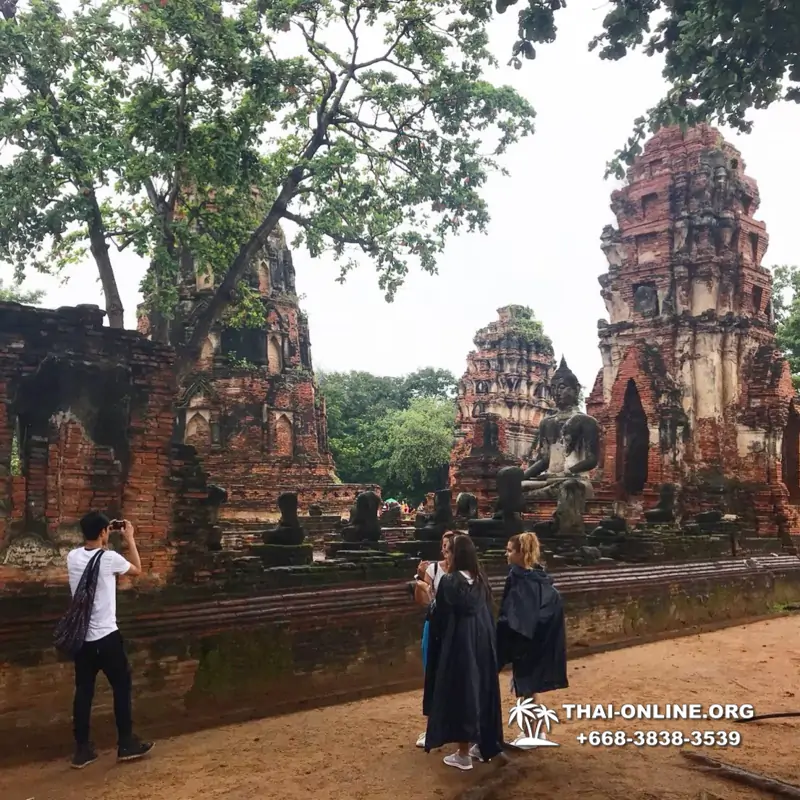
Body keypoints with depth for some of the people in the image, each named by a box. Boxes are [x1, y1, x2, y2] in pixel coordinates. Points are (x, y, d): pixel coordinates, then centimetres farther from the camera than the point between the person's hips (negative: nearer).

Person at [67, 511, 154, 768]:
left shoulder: (73, 557, 0)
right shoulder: (109, 558, -16)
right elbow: (137, 570, 4)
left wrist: (104, 541, 21)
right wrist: (129, 539, 9)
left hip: (81, 637, 6)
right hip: (106, 636, -6)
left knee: (83, 691, 12)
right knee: (121, 687, 9)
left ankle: (82, 749, 18)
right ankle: (126, 744, 16)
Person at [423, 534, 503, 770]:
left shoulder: (449, 582, -14)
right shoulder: (481, 580, 3)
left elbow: (439, 617, -9)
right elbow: (488, 614, 10)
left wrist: (436, 640, 7)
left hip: (457, 644, -6)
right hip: (482, 643, 6)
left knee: (460, 693, 3)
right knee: (482, 689, 16)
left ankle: (463, 754, 11)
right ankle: (484, 745, 27)